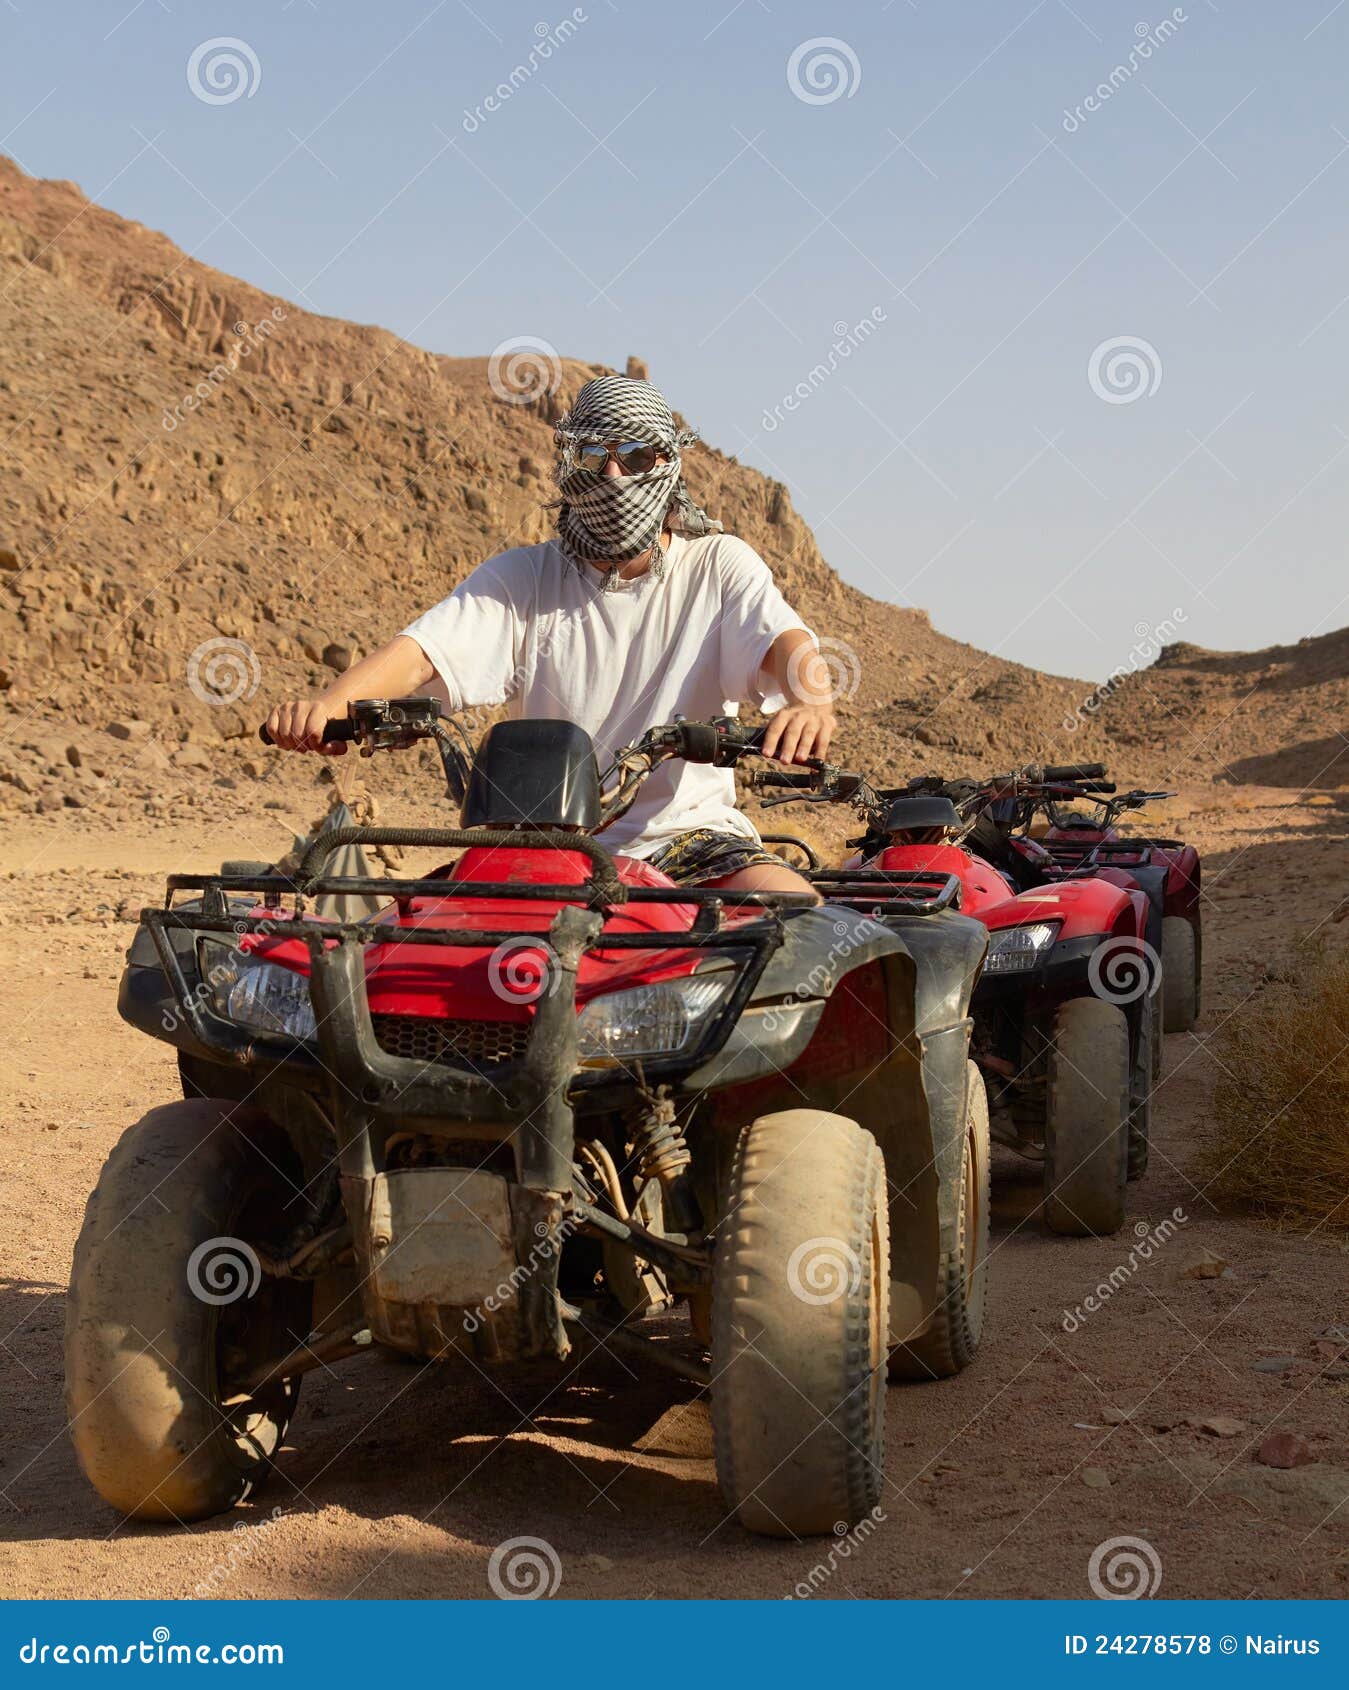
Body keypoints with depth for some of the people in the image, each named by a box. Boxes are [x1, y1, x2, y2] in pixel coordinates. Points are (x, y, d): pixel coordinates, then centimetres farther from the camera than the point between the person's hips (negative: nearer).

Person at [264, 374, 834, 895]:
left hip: (690, 835, -1)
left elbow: (785, 643, -14)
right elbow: (420, 650, -6)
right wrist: (331, 704, -28)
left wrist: (811, 703, -39)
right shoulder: (524, 578, 7)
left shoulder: (718, 565, 5)